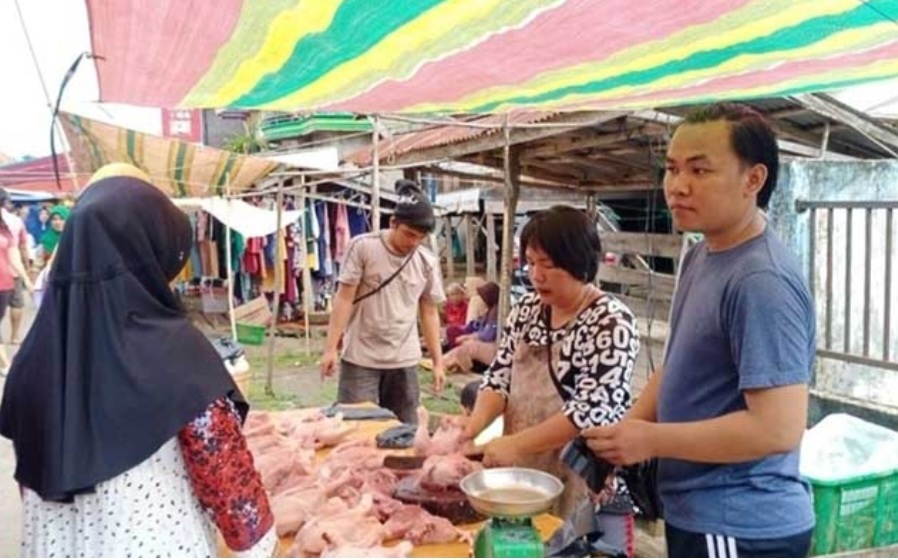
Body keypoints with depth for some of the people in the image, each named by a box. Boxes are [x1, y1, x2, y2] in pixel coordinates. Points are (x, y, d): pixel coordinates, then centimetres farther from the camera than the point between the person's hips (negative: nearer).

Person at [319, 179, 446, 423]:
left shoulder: (428, 262, 2)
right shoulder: (362, 247, -7)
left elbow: (429, 313, 8)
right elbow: (344, 298, -7)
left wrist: (438, 361, 7)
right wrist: (330, 348, -10)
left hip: (405, 362, 3)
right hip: (361, 359, -3)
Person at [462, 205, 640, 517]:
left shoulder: (611, 323, -16)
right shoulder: (527, 309, 4)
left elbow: (592, 410, -22)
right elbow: (499, 377, 5)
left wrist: (516, 444, -25)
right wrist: (473, 427, -12)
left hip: (577, 480, -5)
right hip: (520, 471, 6)